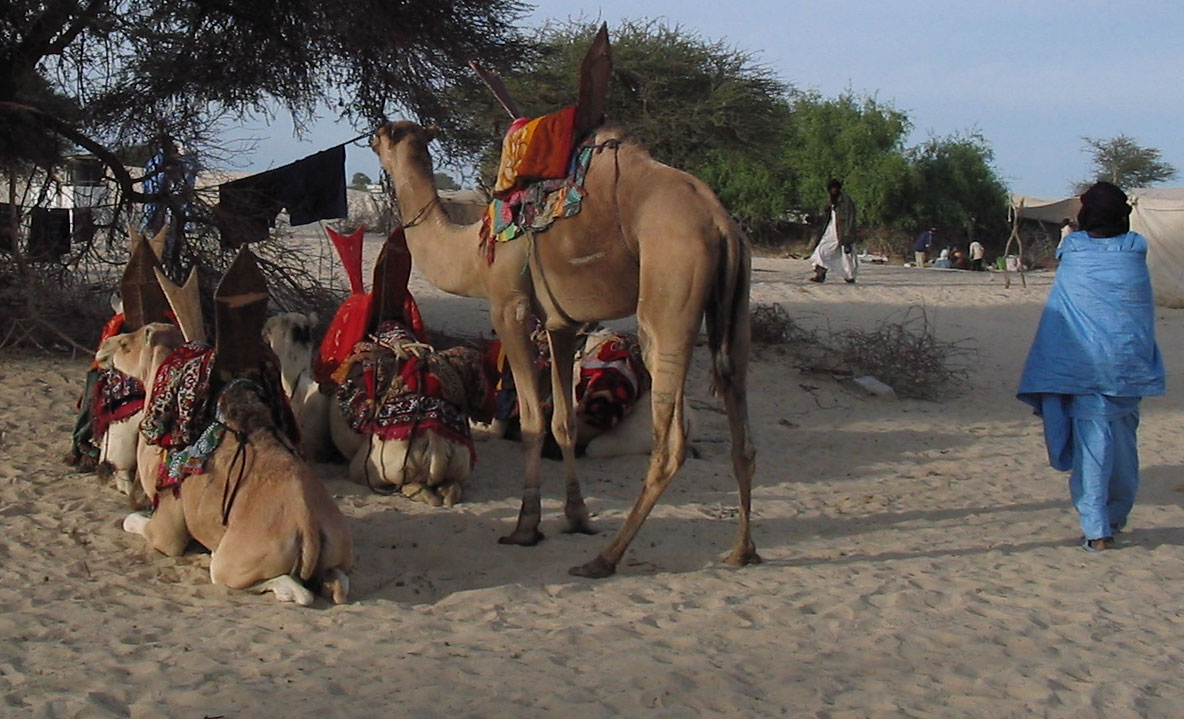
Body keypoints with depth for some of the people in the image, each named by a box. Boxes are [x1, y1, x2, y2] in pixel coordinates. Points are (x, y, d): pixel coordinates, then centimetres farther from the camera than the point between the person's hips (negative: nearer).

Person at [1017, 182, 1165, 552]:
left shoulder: (1073, 252, -6)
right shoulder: (1136, 253, -2)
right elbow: (1146, 317, 8)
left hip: (1086, 366, -2)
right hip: (1130, 365, 2)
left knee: (1092, 444, -1)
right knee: (1123, 443, 15)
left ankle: (1096, 530, -3)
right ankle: (1115, 518, 28)